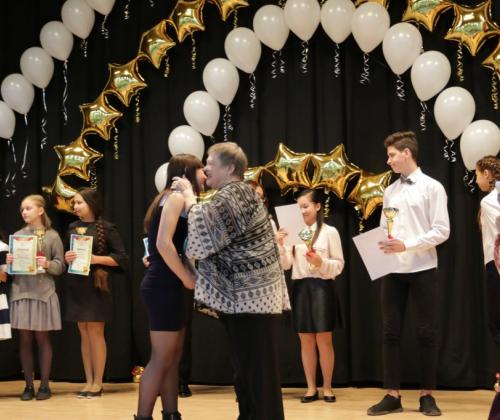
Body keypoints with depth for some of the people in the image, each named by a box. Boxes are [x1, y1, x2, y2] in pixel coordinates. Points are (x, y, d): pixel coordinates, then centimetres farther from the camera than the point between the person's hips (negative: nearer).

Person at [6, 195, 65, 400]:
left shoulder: (52, 236, 1)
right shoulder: (17, 236, 9)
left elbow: (60, 266, -1)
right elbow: (11, 266, 12)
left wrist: (48, 264, -20)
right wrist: (8, 262, -10)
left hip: (43, 292, -2)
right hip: (21, 292, 2)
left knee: (42, 338, 3)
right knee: (25, 339, 4)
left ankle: (44, 385, 11)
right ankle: (28, 385, 12)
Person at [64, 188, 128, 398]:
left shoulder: (106, 228, -5)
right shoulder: (72, 228, 11)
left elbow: (121, 257, -6)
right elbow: (66, 255, 18)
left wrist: (95, 258, -16)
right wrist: (67, 258, -5)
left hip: (96, 284, -5)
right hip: (76, 285, 5)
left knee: (95, 333, -3)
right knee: (84, 334, 8)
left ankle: (98, 383, 5)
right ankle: (88, 381, 13)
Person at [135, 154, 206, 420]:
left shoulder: (175, 200, 18)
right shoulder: (176, 197, -10)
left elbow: (176, 245, 13)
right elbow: (163, 243, -22)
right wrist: (187, 277, -16)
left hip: (167, 286, 10)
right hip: (164, 286, -10)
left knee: (173, 358, 12)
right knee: (161, 359, -7)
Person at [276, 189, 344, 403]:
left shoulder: (329, 232, -1)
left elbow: (339, 264, -2)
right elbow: (286, 265, 4)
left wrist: (321, 262, -19)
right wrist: (280, 245, -10)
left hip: (321, 287, -4)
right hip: (300, 287, 4)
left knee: (324, 340, 0)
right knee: (306, 341, 8)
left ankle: (327, 387, 11)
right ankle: (311, 388, 15)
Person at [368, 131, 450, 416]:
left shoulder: (432, 187, -4)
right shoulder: (389, 191, 11)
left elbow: (442, 231, -9)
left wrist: (407, 245, -18)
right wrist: (381, 246, -7)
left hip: (422, 270, -5)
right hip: (393, 270, 5)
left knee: (426, 332, 2)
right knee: (391, 332, 4)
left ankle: (427, 396, 12)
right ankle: (393, 396, 10)